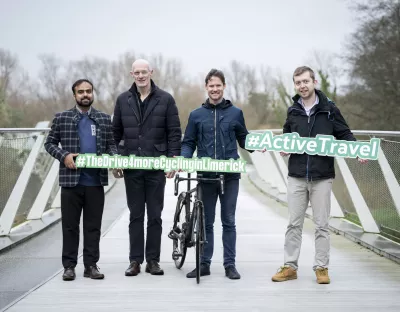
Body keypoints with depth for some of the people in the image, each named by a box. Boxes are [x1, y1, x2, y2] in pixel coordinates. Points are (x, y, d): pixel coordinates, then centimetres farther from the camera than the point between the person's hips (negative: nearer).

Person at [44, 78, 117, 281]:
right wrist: (64, 155, -11)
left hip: (96, 181, 2)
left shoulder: (104, 118, 10)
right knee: (70, 225, 4)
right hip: (71, 179, -1)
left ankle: (91, 265, 13)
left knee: (93, 226, 5)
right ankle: (69, 266, 11)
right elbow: (49, 143, 6)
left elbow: (111, 145, 12)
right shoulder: (62, 118, 6)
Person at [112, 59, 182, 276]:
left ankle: (153, 260, 13)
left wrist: (173, 160, -7)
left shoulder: (165, 99, 0)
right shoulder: (123, 100, 6)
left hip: (157, 166, -1)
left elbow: (174, 132, 0)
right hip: (131, 166, 2)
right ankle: (135, 260, 13)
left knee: (155, 216, 5)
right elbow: (115, 133, 10)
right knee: (135, 215, 7)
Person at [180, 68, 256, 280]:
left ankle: (230, 264, 11)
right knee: (206, 222, 8)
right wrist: (183, 160, -10)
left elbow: (243, 139, 11)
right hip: (206, 175, 1)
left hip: (229, 175, -1)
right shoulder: (196, 115, 7)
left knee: (229, 221, 4)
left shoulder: (235, 113, 6)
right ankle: (204, 263, 16)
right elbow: (188, 143, 8)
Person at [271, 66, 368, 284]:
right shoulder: (293, 111, 8)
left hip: (321, 176, -2)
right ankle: (290, 267, 15)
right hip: (296, 176, 3)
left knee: (322, 224, 5)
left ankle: (321, 268, 14)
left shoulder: (329, 108, -1)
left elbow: (344, 134, 2)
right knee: (294, 223, 7)